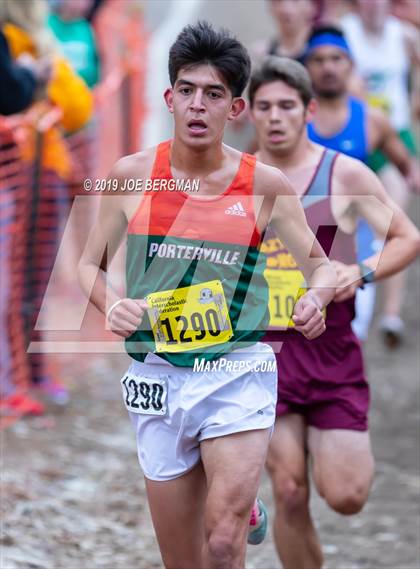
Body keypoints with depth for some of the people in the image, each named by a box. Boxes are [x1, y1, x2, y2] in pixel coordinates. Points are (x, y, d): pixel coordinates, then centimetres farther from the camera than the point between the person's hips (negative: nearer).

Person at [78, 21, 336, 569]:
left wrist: (316, 298, -13)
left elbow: (321, 265, 9)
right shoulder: (132, 175, 1)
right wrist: (112, 304, -9)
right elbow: (90, 264, 12)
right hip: (157, 374, 2)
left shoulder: (266, 185, -2)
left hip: (239, 371, -2)